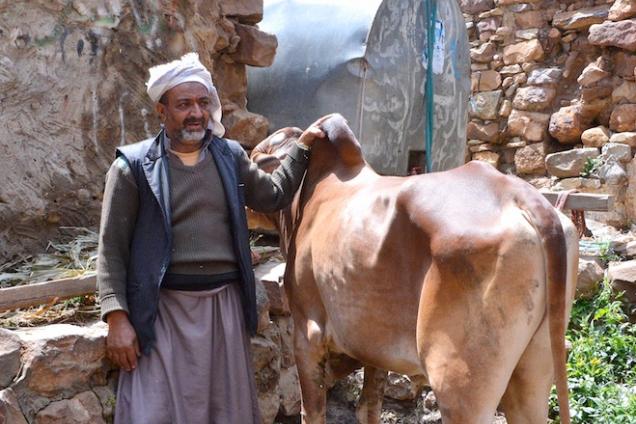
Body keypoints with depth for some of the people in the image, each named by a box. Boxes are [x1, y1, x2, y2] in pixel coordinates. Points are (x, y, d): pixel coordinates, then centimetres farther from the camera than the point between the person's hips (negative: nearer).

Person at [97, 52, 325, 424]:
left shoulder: (230, 156, 9)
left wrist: (302, 146, 16)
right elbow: (112, 249, -5)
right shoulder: (134, 166, -4)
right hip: (163, 309, -4)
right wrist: (117, 318, -12)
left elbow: (274, 196, 23)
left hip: (224, 305, 4)